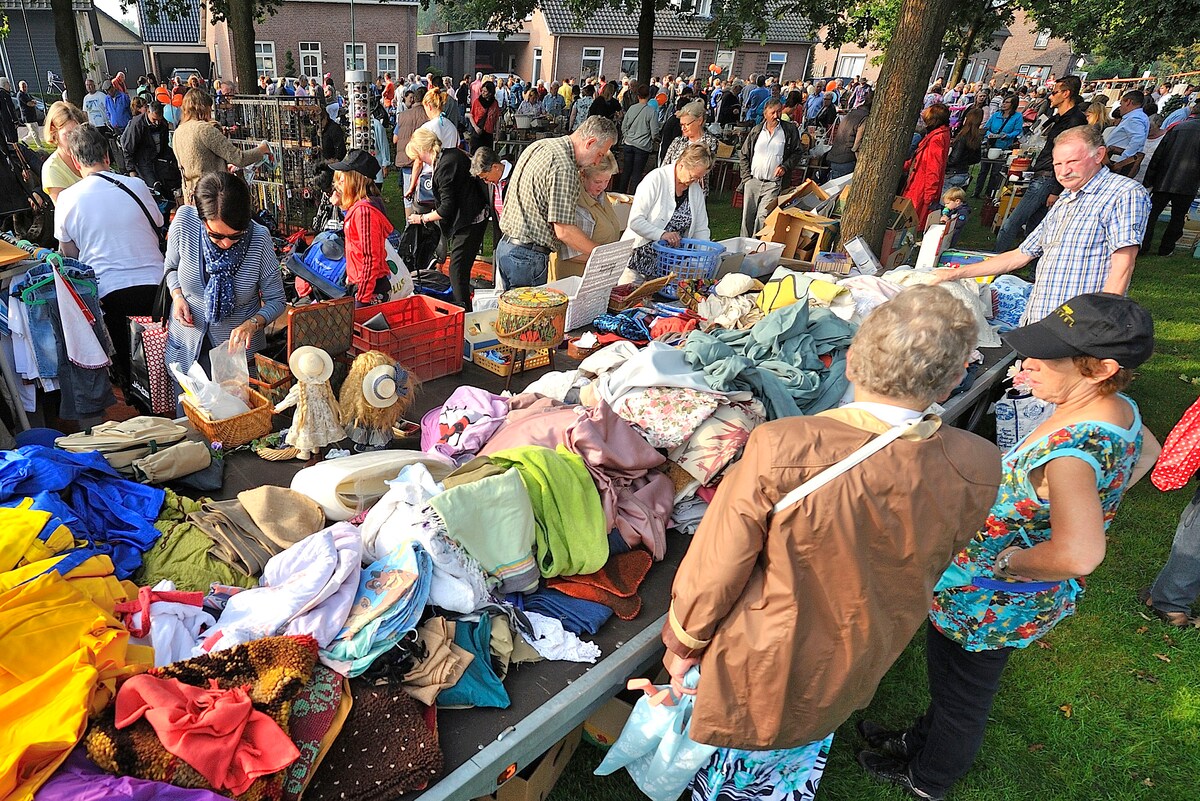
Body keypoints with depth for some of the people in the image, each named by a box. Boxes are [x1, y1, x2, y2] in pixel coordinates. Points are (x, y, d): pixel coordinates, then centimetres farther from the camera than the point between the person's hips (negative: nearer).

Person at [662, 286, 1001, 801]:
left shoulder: (780, 449, -36)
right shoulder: (976, 468, -22)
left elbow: (715, 568, -23)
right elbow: (927, 570, -2)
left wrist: (683, 644, -3)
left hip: (762, 667, -3)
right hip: (855, 674, 4)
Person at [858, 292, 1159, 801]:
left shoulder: (1071, 451, -37)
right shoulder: (1120, 410, -8)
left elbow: (1078, 554, -51)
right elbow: (1146, 452, 16)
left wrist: (1007, 563, -33)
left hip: (989, 603, -8)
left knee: (961, 696, 21)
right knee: (950, 678, 32)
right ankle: (921, 741, 59)